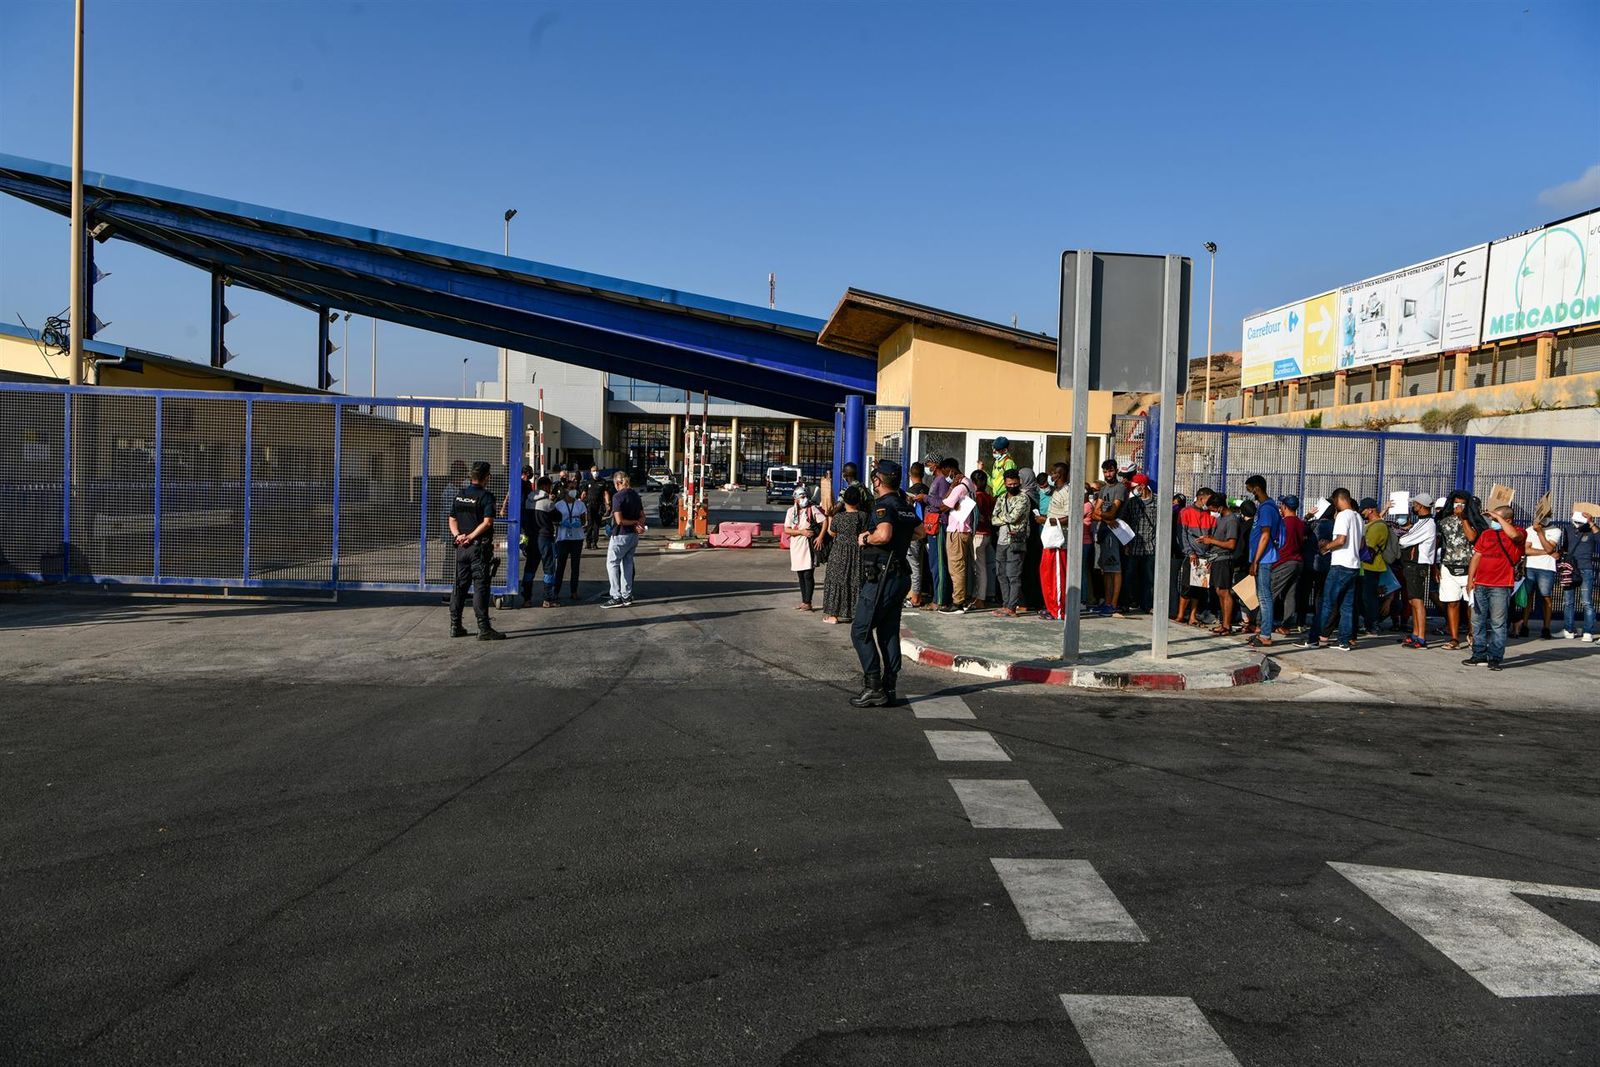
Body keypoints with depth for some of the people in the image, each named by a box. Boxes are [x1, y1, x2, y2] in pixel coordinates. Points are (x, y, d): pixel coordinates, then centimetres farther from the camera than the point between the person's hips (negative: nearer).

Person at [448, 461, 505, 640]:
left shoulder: (459, 494, 10)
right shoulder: (486, 496, -10)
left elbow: (452, 519, 9)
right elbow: (487, 522, -18)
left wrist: (458, 535, -4)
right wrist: (471, 537, -14)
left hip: (461, 546, 6)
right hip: (479, 546, -6)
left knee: (460, 585, 12)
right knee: (480, 586, -5)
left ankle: (455, 626, 16)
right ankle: (484, 629, -5)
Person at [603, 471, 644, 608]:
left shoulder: (617, 496, -15)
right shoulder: (635, 495, 9)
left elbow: (619, 520, -20)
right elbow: (642, 516, 13)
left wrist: (635, 523, -9)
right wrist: (638, 525, -5)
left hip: (620, 535, -8)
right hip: (634, 535, 8)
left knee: (612, 564, 0)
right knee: (627, 564, 14)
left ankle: (616, 597, -5)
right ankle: (627, 596, 18)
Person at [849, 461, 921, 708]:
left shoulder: (883, 505, -15)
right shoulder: (907, 507, 13)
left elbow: (884, 534, -33)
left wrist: (865, 538, -15)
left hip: (880, 578, -9)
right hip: (900, 576, 9)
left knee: (860, 631, -2)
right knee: (889, 633, 12)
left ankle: (873, 688, -5)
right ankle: (889, 690, 14)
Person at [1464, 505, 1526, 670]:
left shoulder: (1519, 534, -1)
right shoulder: (1486, 534, 15)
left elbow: (1514, 535, -27)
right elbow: (1476, 556, 14)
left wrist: (1498, 518, -16)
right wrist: (1470, 579, 6)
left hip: (1501, 587, -6)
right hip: (1480, 585, 6)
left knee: (1498, 623, -3)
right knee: (1478, 621, 9)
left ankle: (1495, 658, 1)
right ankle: (1479, 655, 17)